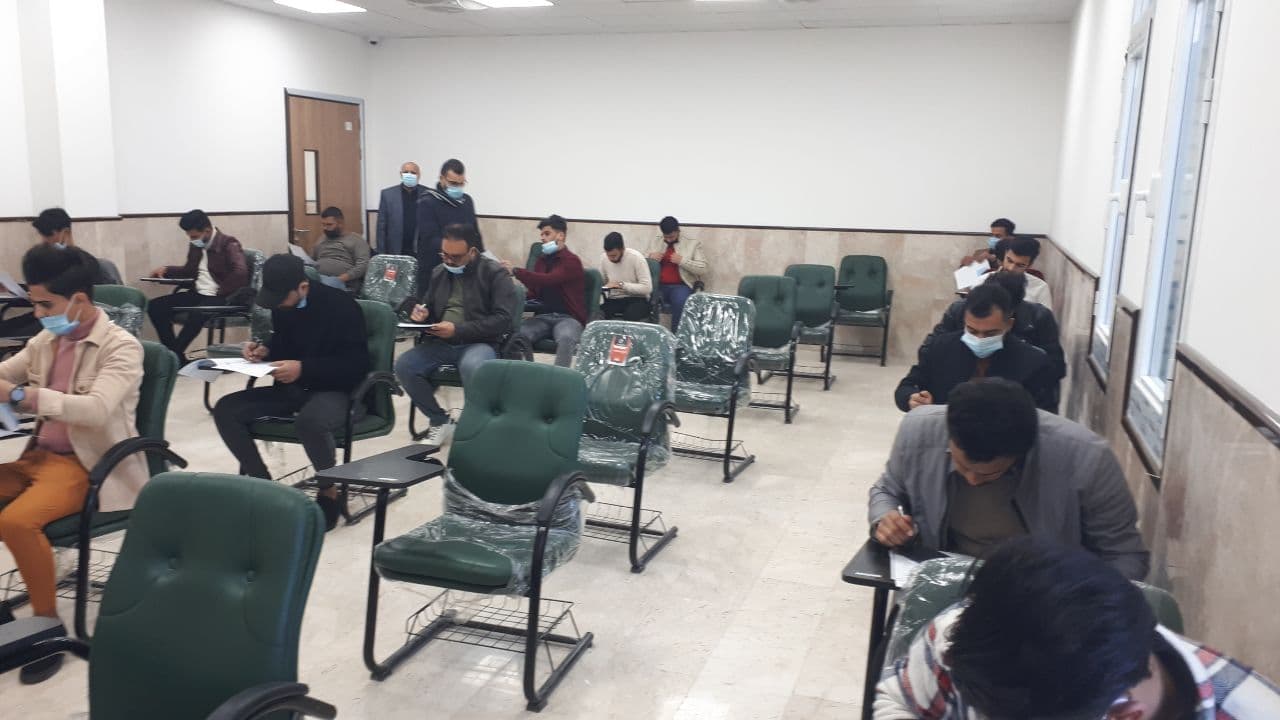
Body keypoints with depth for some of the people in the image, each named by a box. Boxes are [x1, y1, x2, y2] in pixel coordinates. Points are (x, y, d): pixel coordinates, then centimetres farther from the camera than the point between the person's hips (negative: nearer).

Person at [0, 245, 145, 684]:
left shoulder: (121, 347, -13)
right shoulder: (46, 341, 11)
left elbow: (97, 409, -27)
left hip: (88, 465, -8)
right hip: (40, 455, 8)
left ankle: (48, 623, -11)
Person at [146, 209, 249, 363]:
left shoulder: (228, 244, -10)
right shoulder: (196, 245, 14)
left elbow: (240, 272, -25)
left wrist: (220, 291, -21)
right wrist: (166, 270, 17)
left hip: (221, 297, -9)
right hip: (198, 293, 9)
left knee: (196, 314, -39)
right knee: (155, 306, -6)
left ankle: (175, 355, -23)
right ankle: (175, 356, -11)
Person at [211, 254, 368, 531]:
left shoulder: (340, 305, -17)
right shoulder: (281, 305, 5)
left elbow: (356, 365, -20)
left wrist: (303, 368, -29)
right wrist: (265, 350, 0)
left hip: (337, 391, -7)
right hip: (291, 388, 7)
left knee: (310, 421, -41)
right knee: (225, 409, -11)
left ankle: (329, 491, -13)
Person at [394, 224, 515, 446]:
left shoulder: (495, 273, -4)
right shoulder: (439, 272, 15)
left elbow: (503, 319, -13)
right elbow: (429, 306, 30)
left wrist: (458, 330, -20)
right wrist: (422, 313, 3)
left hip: (479, 343, -5)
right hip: (440, 343, 6)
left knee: (472, 367, -40)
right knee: (404, 366, -21)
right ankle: (440, 421, -2)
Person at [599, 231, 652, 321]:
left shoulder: (636, 257, -15)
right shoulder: (603, 258, 0)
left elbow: (647, 288, -18)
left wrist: (622, 285, -23)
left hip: (636, 299, -3)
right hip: (613, 299, 4)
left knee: (630, 315, -37)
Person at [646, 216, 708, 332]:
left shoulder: (693, 244, 6)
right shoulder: (656, 242, 16)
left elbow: (702, 269, -1)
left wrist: (682, 260, -13)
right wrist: (650, 258, -3)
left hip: (680, 286, -2)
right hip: (658, 285, 3)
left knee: (680, 302, -35)